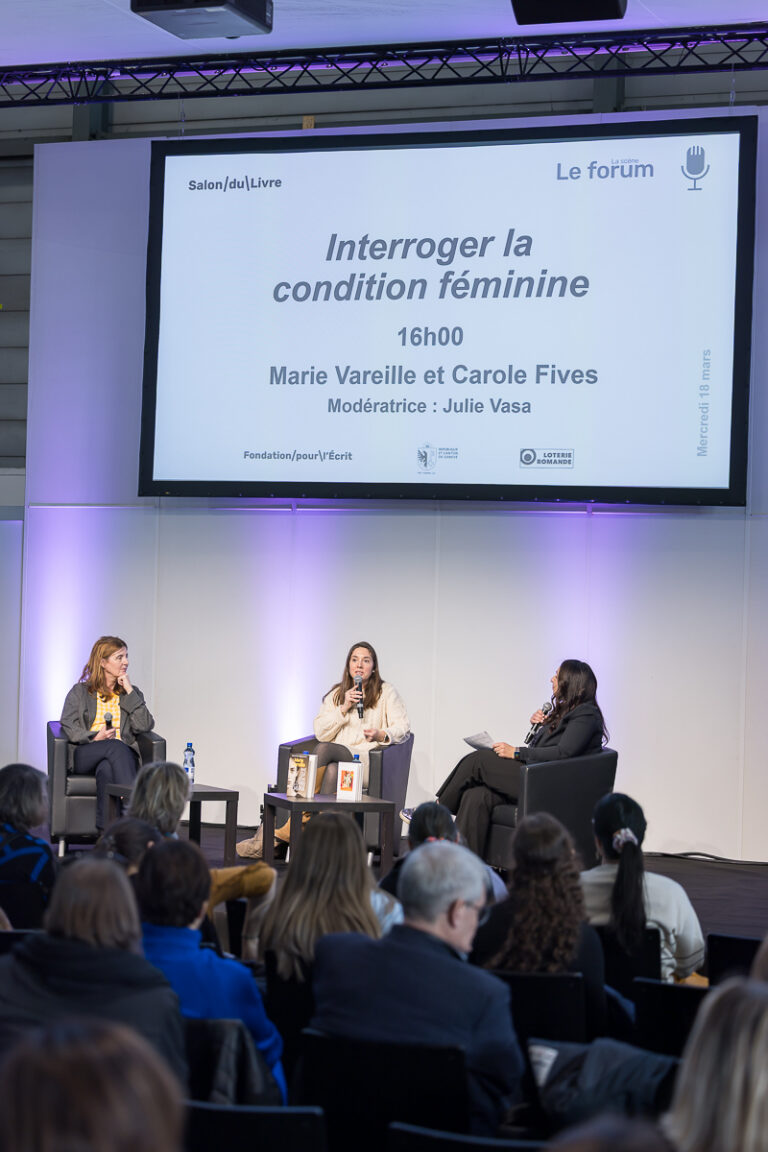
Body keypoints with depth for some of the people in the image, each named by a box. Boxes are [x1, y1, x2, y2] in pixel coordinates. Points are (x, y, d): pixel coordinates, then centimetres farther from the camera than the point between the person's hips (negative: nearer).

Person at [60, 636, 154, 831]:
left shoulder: (132, 693, 24)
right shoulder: (80, 692, 18)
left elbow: (145, 726, 6)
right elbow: (68, 728, 4)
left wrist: (129, 692, 4)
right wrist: (95, 737, -13)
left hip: (123, 754, 1)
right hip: (85, 755, -1)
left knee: (106, 769, -38)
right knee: (117, 747, -38)